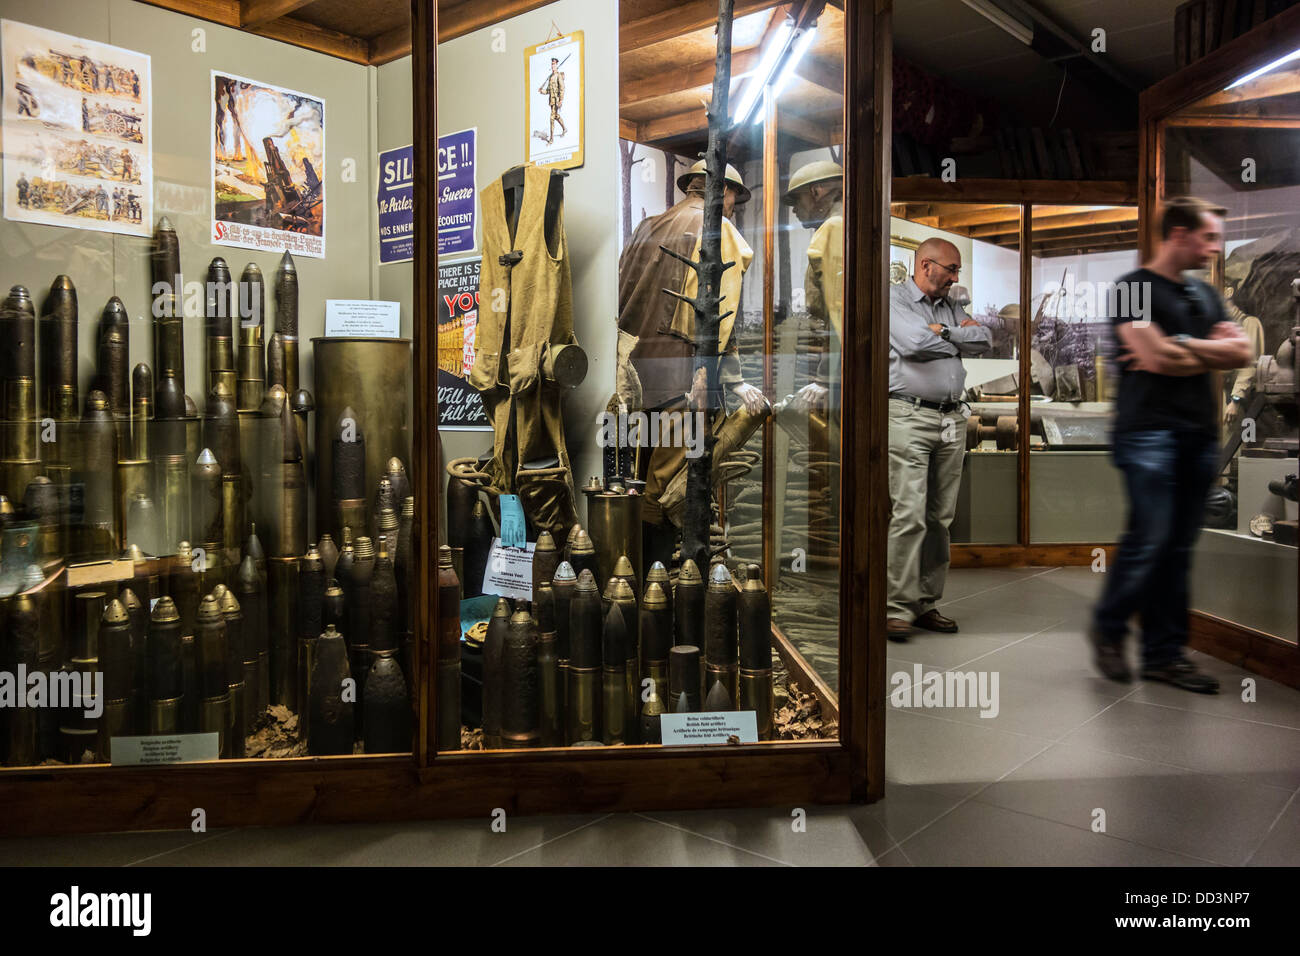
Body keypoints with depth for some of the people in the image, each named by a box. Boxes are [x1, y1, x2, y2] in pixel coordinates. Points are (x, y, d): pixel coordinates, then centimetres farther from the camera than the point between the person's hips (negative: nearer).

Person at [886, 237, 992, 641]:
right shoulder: (894, 299, 1)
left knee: (941, 517, 6)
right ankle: (898, 608, -7)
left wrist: (943, 331, -4)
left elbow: (985, 340, 8)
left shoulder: (951, 307, 22)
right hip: (909, 416, -7)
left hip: (952, 420, 7)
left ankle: (927, 604, 13)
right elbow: (914, 343, -16)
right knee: (909, 514, -12)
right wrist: (959, 336, 1)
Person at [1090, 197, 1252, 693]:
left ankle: (1164, 653, 12)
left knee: (1178, 548, 6)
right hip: (1149, 430, -7)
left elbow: (1242, 352, 9)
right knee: (1150, 539, -11)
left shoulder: (1205, 295, 20)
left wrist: (1178, 345, -5)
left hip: (1199, 434, 7)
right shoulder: (1135, 288, -2)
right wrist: (1210, 351, 4)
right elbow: (1158, 359, -14)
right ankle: (1108, 627, 11)